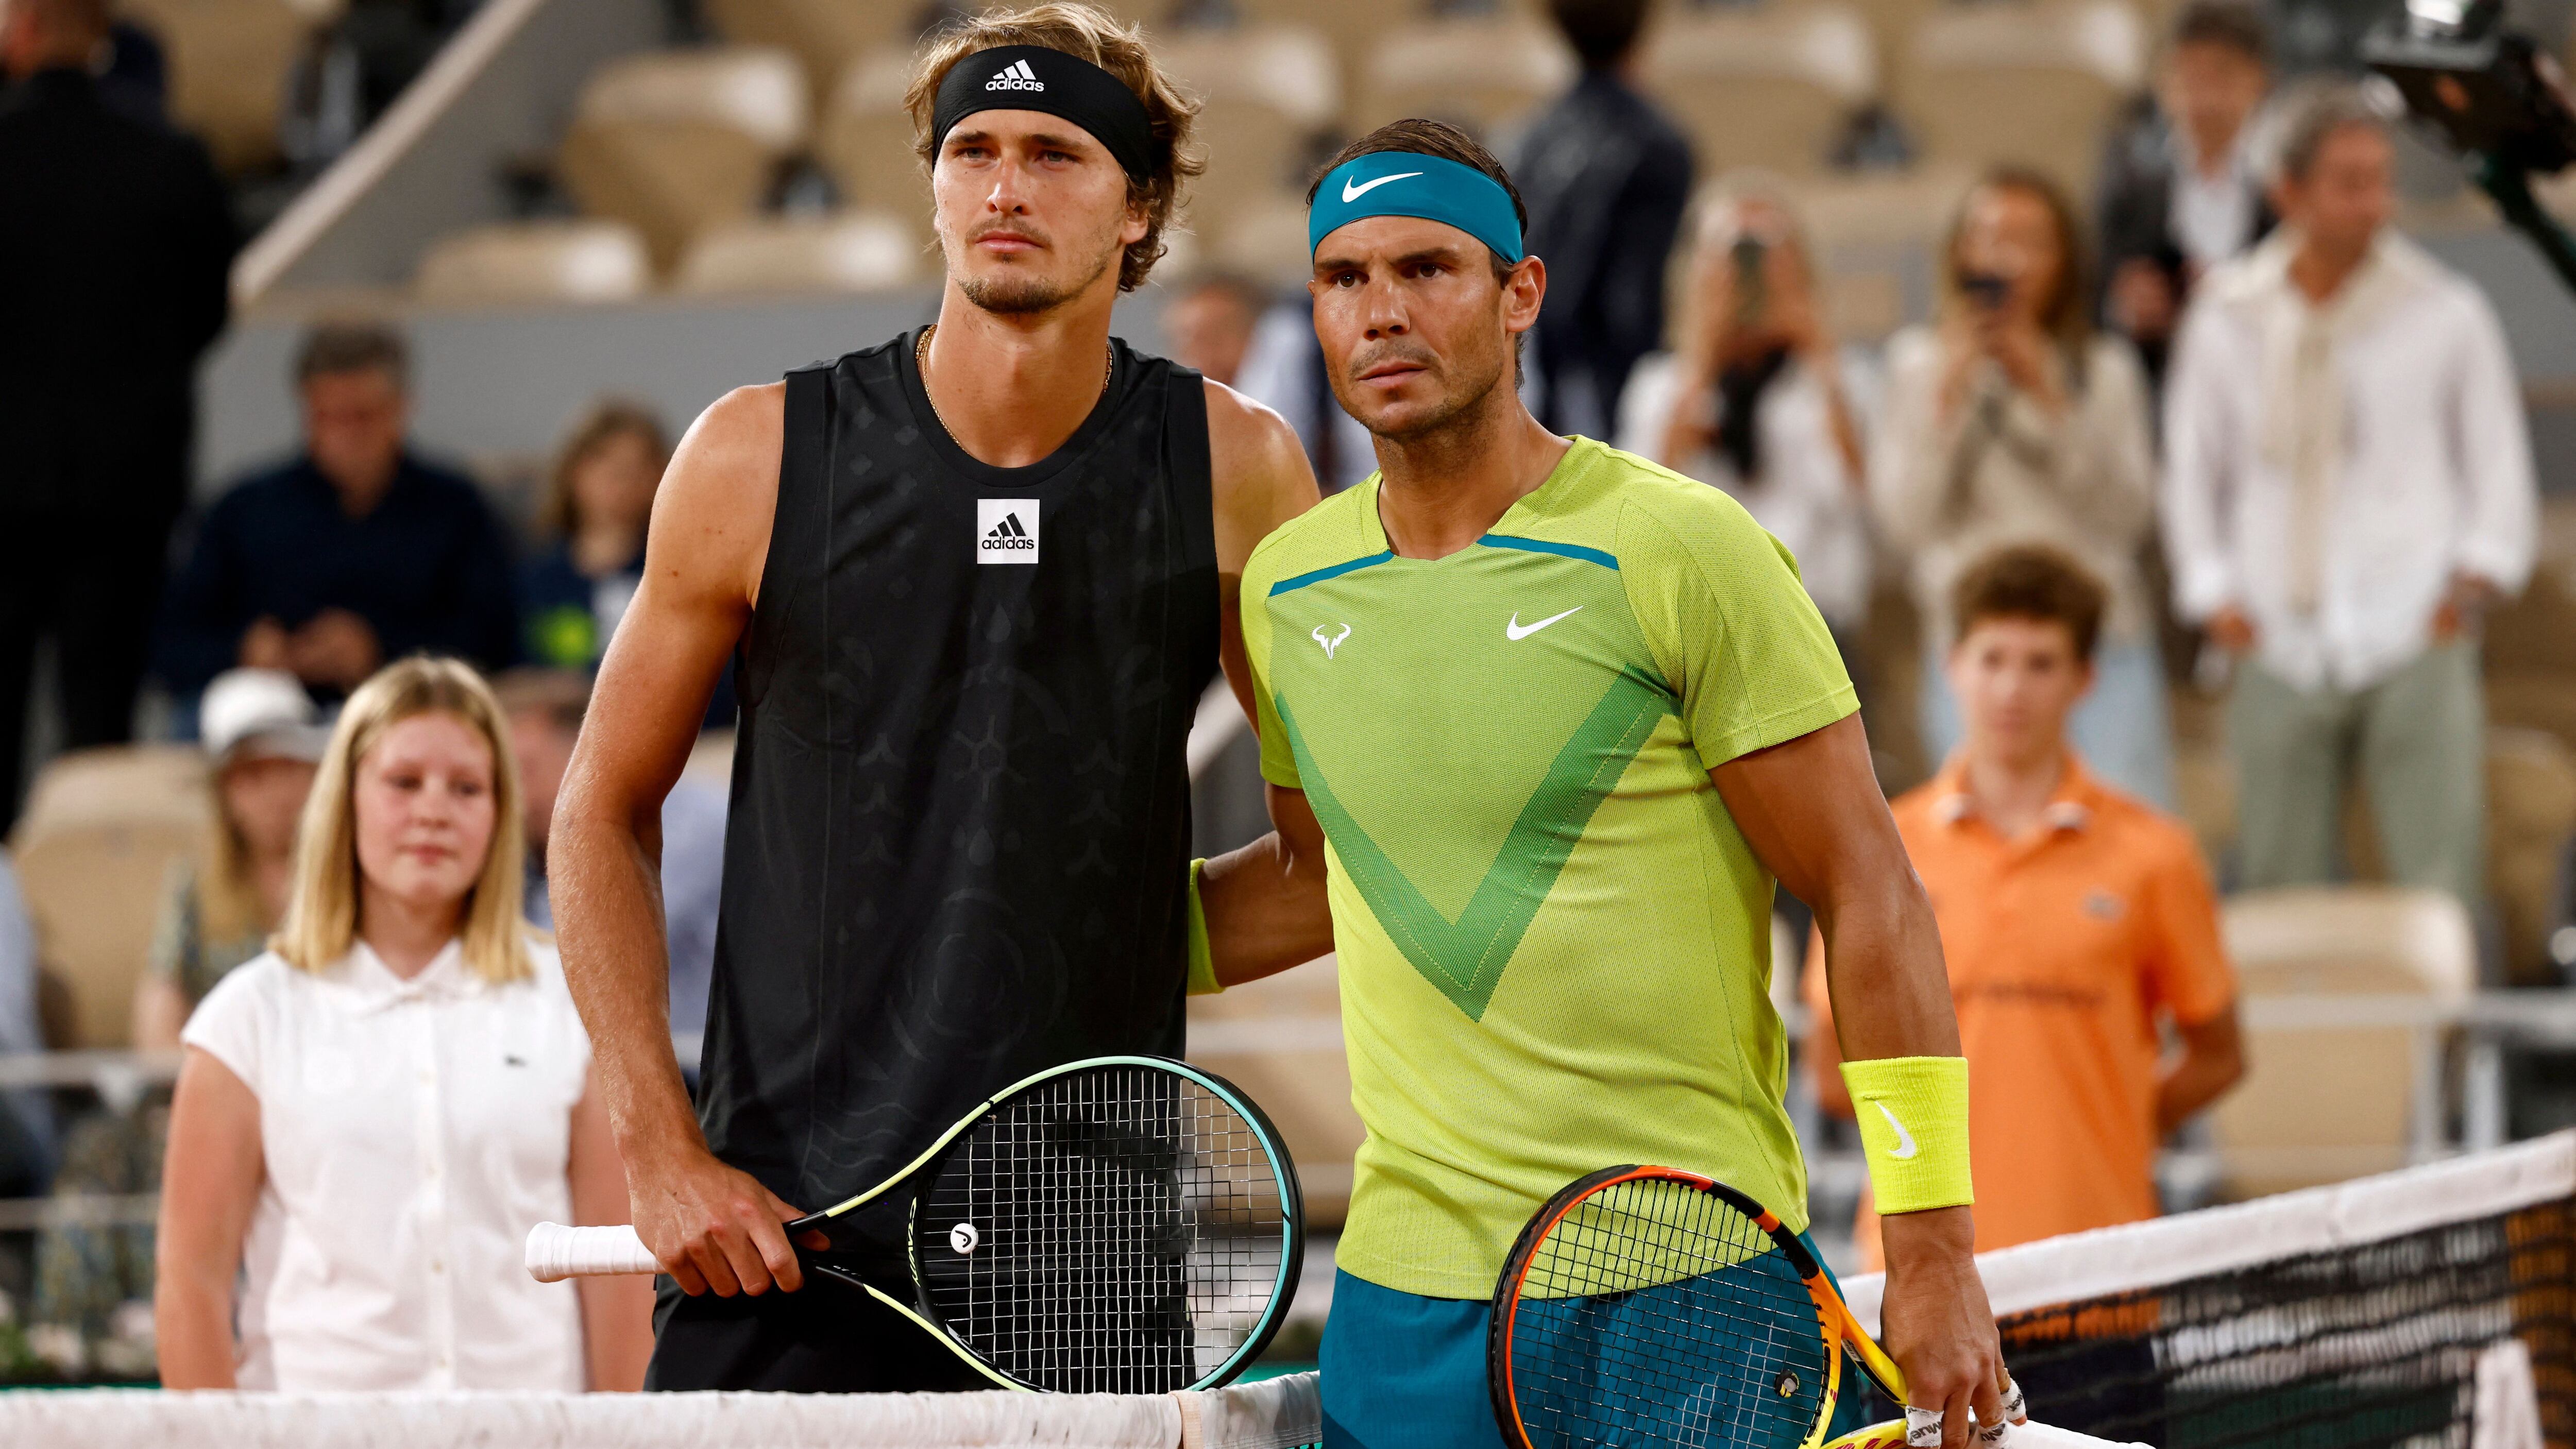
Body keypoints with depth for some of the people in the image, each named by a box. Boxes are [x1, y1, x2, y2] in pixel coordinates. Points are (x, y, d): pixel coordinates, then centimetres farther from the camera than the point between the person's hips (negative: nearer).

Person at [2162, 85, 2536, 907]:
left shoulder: (2447, 314, 5)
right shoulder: (2228, 321, 8)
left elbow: (2499, 465, 11)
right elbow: (2191, 468, 16)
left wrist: (2474, 577, -3)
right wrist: (2212, 591, 5)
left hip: (2414, 634, -2)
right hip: (2283, 650, 2)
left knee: (2443, 891, -11)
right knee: (2281, 898, 1)